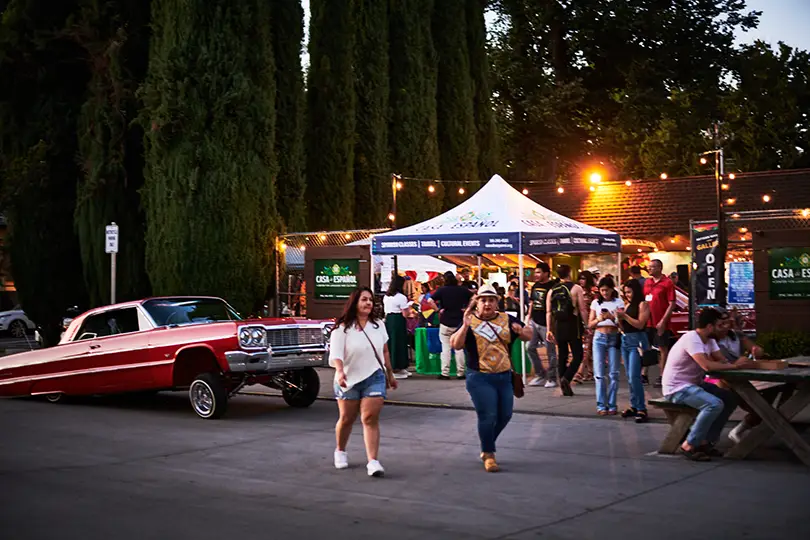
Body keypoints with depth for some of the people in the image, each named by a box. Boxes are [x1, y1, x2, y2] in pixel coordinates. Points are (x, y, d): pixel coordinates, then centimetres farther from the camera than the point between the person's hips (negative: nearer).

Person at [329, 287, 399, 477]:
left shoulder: (378, 325, 6)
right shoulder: (342, 328, -10)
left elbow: (385, 351, 15)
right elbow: (335, 354, -20)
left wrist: (390, 374, 18)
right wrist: (339, 372, -38)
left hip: (374, 378, 2)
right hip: (349, 380, -2)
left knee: (370, 419, -9)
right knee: (347, 419, 10)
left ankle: (373, 461, -13)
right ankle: (340, 451, 35)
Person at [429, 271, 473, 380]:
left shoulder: (441, 290, -5)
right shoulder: (462, 290, 1)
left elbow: (430, 301, -16)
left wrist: (438, 310, -8)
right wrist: (466, 309, 6)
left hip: (445, 323, -2)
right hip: (459, 322, 2)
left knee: (445, 348, 3)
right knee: (459, 348, 9)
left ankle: (445, 373, 2)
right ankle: (460, 372, 10)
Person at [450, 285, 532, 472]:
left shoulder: (507, 320, 4)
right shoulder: (470, 321, -6)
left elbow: (529, 335, 8)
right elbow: (455, 345, -15)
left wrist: (521, 331, -15)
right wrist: (465, 326, -30)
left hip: (504, 377, 5)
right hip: (480, 378, -5)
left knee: (505, 415, 12)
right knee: (488, 416, -7)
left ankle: (487, 446, 35)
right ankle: (488, 454, 11)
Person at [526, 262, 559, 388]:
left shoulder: (552, 286, -11)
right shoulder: (535, 286, 10)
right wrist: (529, 315, 12)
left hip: (546, 324, -7)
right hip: (534, 322, 7)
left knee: (550, 351, 1)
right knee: (530, 347, 7)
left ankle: (552, 378, 10)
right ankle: (540, 374, 19)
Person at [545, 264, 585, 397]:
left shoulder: (552, 290, 7)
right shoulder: (576, 288, -4)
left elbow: (548, 312, 5)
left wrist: (549, 329, 7)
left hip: (558, 326, 4)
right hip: (572, 325, -4)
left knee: (562, 355, 11)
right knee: (577, 355, 4)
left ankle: (564, 387, 11)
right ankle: (566, 379, -17)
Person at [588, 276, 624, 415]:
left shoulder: (618, 302, 3)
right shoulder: (596, 303, 8)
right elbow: (590, 324, 8)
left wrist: (612, 317, -21)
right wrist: (599, 319, -12)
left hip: (614, 338, -1)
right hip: (599, 337, 1)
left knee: (613, 373, 0)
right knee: (599, 373, -4)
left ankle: (612, 405, 5)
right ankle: (601, 405, -2)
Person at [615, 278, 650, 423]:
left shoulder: (642, 304, -5)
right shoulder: (627, 305, 16)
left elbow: (640, 324, -13)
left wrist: (625, 316, -14)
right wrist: (619, 318, -1)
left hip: (637, 341, -8)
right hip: (625, 340, 8)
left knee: (634, 377, -14)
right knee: (629, 377, 9)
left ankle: (641, 409, -12)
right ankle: (634, 406, 16)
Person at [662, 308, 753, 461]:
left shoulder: (709, 340, 8)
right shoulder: (691, 339, -23)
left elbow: (723, 361, 2)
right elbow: (707, 366, -34)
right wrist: (735, 366, -26)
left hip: (694, 384, 10)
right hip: (677, 388, -10)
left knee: (731, 399, 1)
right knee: (715, 404, -28)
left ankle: (706, 441, 4)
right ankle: (689, 446, -17)